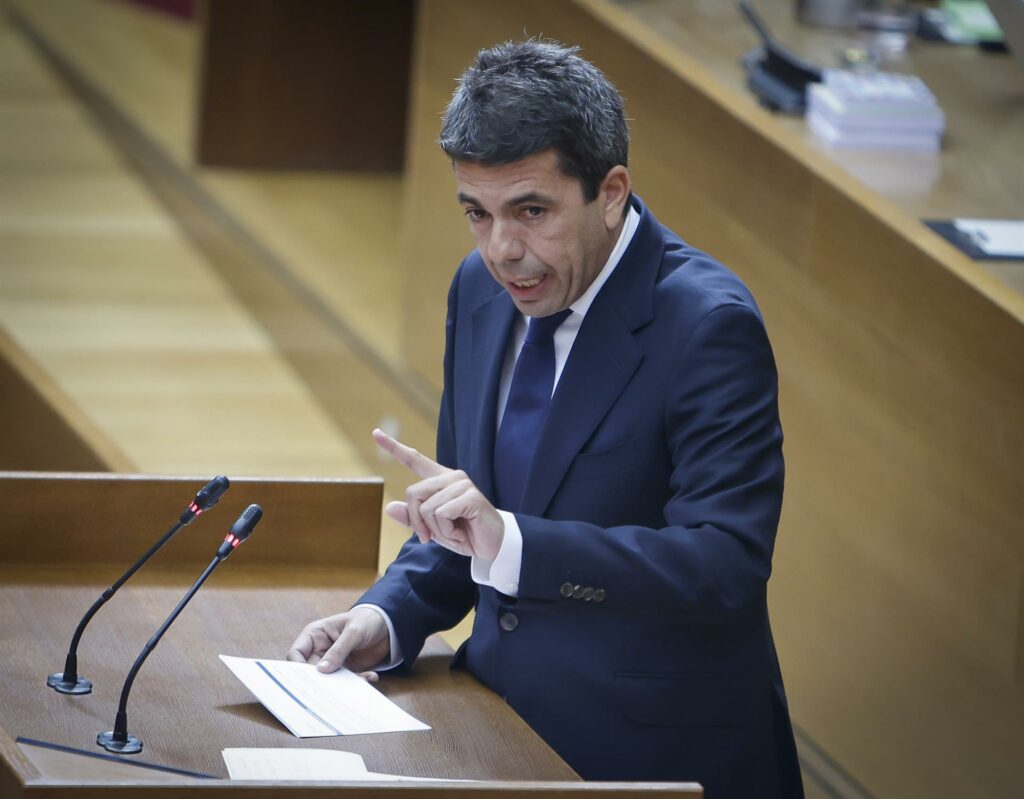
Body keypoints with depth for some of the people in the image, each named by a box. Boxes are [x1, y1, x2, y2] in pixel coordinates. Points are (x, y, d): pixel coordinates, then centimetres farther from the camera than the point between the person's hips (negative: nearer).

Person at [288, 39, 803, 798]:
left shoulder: (707, 326, -16)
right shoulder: (483, 288, 6)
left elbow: (725, 564, -24)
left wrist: (509, 544, -32)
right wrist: (388, 617, -1)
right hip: (509, 734, 6)